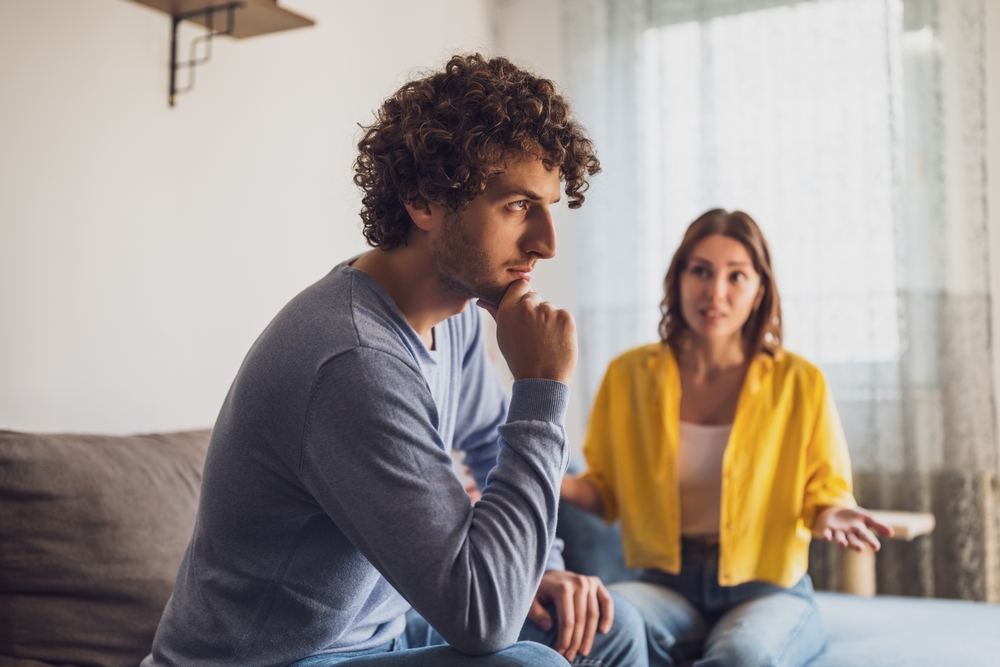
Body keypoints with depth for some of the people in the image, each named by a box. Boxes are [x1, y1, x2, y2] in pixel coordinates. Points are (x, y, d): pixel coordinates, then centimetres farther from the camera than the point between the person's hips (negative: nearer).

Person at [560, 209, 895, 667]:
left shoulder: (799, 383, -2)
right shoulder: (629, 376, 3)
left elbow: (826, 491, 7)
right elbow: (605, 491, 9)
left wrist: (830, 515, -17)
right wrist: (557, 483, -12)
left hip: (769, 589, -1)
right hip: (666, 584, 2)